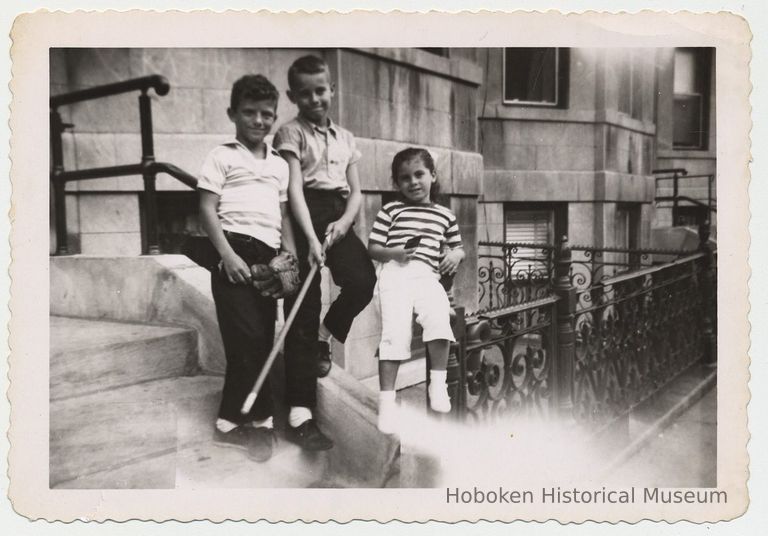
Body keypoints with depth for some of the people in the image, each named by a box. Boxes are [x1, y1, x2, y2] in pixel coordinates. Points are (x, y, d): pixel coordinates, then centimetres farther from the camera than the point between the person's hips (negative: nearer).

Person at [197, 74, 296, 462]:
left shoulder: (279, 164, 18)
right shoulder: (222, 156, 3)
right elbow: (207, 208, -4)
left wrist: (291, 257, 4)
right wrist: (227, 254, -15)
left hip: (268, 255, 6)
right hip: (234, 249, -6)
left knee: (261, 339, 6)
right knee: (248, 336, -10)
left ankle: (231, 421, 17)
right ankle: (259, 419, 4)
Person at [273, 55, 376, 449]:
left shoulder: (345, 137, 18)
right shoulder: (291, 133, 2)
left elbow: (356, 191, 13)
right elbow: (294, 188, -10)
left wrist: (344, 221, -9)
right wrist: (311, 239, -22)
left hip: (338, 218, 5)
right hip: (304, 218, -5)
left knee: (363, 281, -21)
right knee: (304, 311, -7)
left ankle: (324, 337, 12)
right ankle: (300, 413, -4)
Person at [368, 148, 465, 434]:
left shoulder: (444, 214, 21)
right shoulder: (390, 210, 13)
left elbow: (458, 248, 28)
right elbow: (372, 248, 9)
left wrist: (456, 255, 4)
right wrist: (394, 253, -10)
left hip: (428, 276, 2)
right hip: (395, 273, -2)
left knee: (439, 317, -29)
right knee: (395, 332, -19)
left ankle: (438, 384, -13)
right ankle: (387, 401, -11)